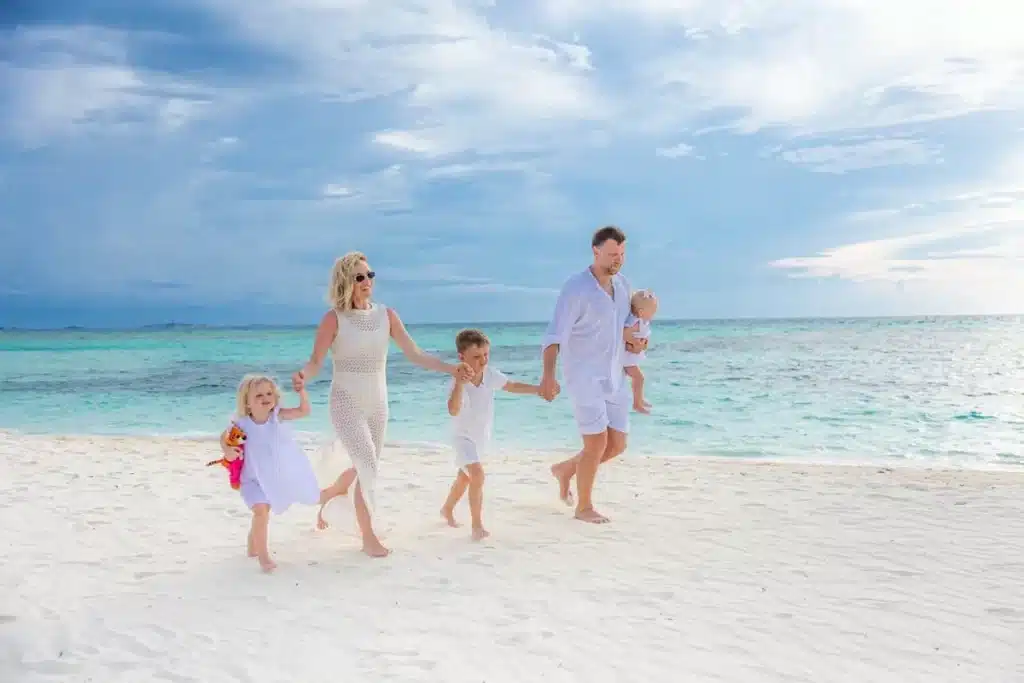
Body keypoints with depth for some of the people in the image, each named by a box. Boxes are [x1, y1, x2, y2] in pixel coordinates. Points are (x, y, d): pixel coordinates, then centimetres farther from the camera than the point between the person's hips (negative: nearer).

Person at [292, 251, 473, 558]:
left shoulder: (387, 315, -2)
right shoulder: (334, 318, -12)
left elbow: (415, 354, -4)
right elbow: (315, 361, -16)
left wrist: (451, 368, -15)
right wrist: (303, 375, -39)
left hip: (377, 405, 5)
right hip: (346, 404, -5)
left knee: (363, 468, 17)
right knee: (368, 466, -16)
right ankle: (368, 536, 0)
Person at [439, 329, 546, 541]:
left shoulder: (490, 374, -13)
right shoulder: (459, 382, -31)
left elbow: (511, 386, 3)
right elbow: (453, 410, -47)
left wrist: (538, 390, -3)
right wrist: (460, 382, -55)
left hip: (482, 437, 7)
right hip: (464, 437, -7)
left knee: (464, 477, 24)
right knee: (477, 474, -25)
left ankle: (447, 509, 49)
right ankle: (477, 525, -15)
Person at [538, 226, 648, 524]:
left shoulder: (623, 285, 6)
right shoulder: (576, 288, -16)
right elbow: (555, 335, -22)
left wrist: (633, 340, 1)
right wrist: (548, 374, -37)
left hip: (614, 378, 7)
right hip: (584, 377, -7)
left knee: (617, 445, 8)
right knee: (597, 443, -8)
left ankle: (565, 469, 31)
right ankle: (584, 507, 12)